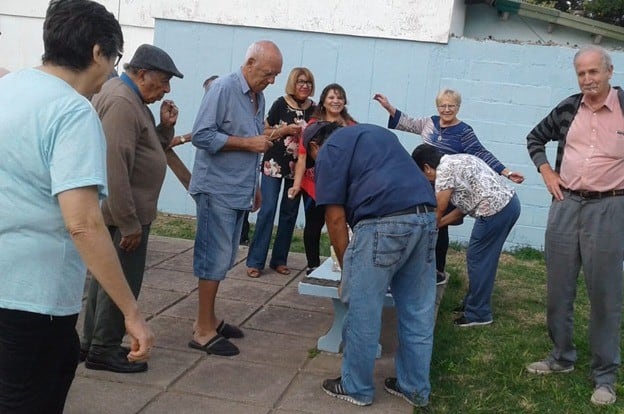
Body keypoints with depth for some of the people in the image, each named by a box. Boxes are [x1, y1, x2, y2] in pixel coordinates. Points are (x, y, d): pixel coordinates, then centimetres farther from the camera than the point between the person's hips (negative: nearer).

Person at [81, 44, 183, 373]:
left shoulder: (131, 98, 14)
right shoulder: (122, 102, -19)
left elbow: (146, 149, 19)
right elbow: (115, 166, -27)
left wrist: (165, 126, 2)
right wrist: (129, 223, -27)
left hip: (120, 210, 11)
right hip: (124, 212, -11)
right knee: (121, 281, -1)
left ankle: (92, 343, 29)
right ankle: (104, 350, 11)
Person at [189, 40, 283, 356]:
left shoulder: (258, 97, 13)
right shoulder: (223, 88, -12)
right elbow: (202, 136, -19)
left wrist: (255, 186, 21)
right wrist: (249, 143, -18)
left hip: (239, 191, 8)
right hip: (217, 190, -8)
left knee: (223, 260, 13)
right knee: (215, 259, -5)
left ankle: (208, 320, 24)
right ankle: (203, 331, 4)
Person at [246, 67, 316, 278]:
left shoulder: (314, 109, 4)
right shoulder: (281, 104, -5)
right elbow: (265, 132, -2)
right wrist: (285, 129, -16)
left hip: (297, 168, 4)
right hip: (274, 164, -4)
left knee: (290, 213, 7)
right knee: (267, 210, -7)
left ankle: (279, 260, 17)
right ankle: (255, 261, -1)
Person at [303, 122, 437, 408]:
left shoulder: (328, 151, 8)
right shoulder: (375, 133, 31)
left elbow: (336, 219, 2)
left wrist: (346, 268, 13)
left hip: (385, 223, -8)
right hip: (426, 217, 8)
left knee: (363, 311, 6)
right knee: (417, 311, 15)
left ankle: (356, 388, 19)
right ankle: (415, 387, 26)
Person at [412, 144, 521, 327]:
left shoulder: (444, 171, -8)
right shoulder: (456, 161, 20)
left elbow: (438, 212, -1)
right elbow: (464, 206, 22)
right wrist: (437, 225, 25)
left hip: (495, 210, -10)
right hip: (511, 202, 10)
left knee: (477, 259, 1)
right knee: (484, 257, 18)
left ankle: (478, 314, 10)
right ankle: (473, 303, 30)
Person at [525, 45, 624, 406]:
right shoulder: (568, 109, 4)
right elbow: (536, 138, 22)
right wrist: (547, 172, 8)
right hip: (565, 205, 4)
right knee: (558, 289, 12)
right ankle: (562, 357, 29)